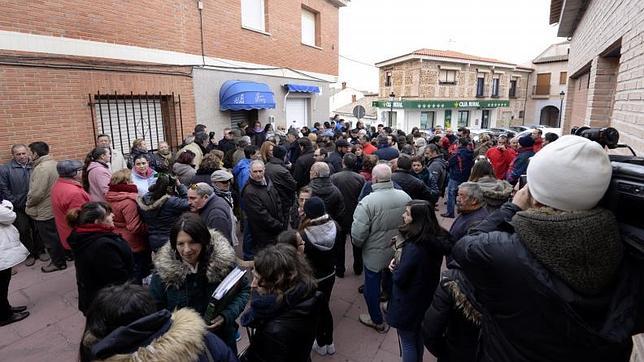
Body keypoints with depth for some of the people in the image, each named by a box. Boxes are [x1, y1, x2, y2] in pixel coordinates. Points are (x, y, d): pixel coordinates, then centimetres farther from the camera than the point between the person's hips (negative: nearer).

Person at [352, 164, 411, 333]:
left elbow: (358, 234, -26)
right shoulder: (405, 197, -12)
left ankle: (377, 321, 36)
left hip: (375, 254, -5)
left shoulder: (367, 202, -28)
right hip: (399, 253, 5)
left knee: (372, 286, 18)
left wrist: (357, 244, -4)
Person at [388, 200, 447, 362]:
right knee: (418, 338, 28)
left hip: (408, 303, -8)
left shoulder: (414, 247, -33)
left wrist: (395, 265, -7)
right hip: (425, 298, 8)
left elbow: (399, 279, -24)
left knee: (408, 343, 14)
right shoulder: (437, 240, -8)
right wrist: (399, 263, -7)